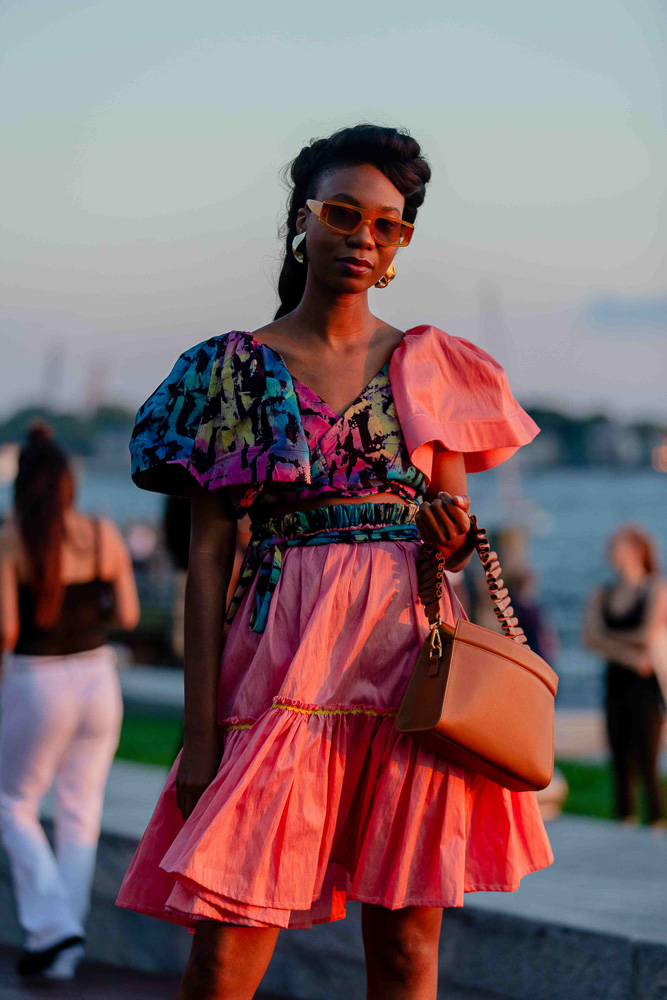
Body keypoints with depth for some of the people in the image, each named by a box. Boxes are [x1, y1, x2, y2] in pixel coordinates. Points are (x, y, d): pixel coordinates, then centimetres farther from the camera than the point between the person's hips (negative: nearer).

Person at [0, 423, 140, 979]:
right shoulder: (105, 535, -2)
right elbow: (128, 617, 3)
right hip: (97, 680, 3)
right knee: (81, 813, 14)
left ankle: (53, 928, -2)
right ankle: (60, 944, 16)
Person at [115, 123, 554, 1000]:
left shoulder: (428, 365, 13)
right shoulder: (233, 369, 6)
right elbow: (208, 555, 1)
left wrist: (454, 535, -9)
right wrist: (201, 730, -7)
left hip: (413, 656, 2)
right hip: (282, 661, -2)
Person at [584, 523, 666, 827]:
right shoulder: (601, 595, 12)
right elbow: (590, 637, -3)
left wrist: (612, 640, 2)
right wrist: (631, 656, -15)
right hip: (616, 683, 5)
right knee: (621, 765, 3)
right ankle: (624, 817, 5)